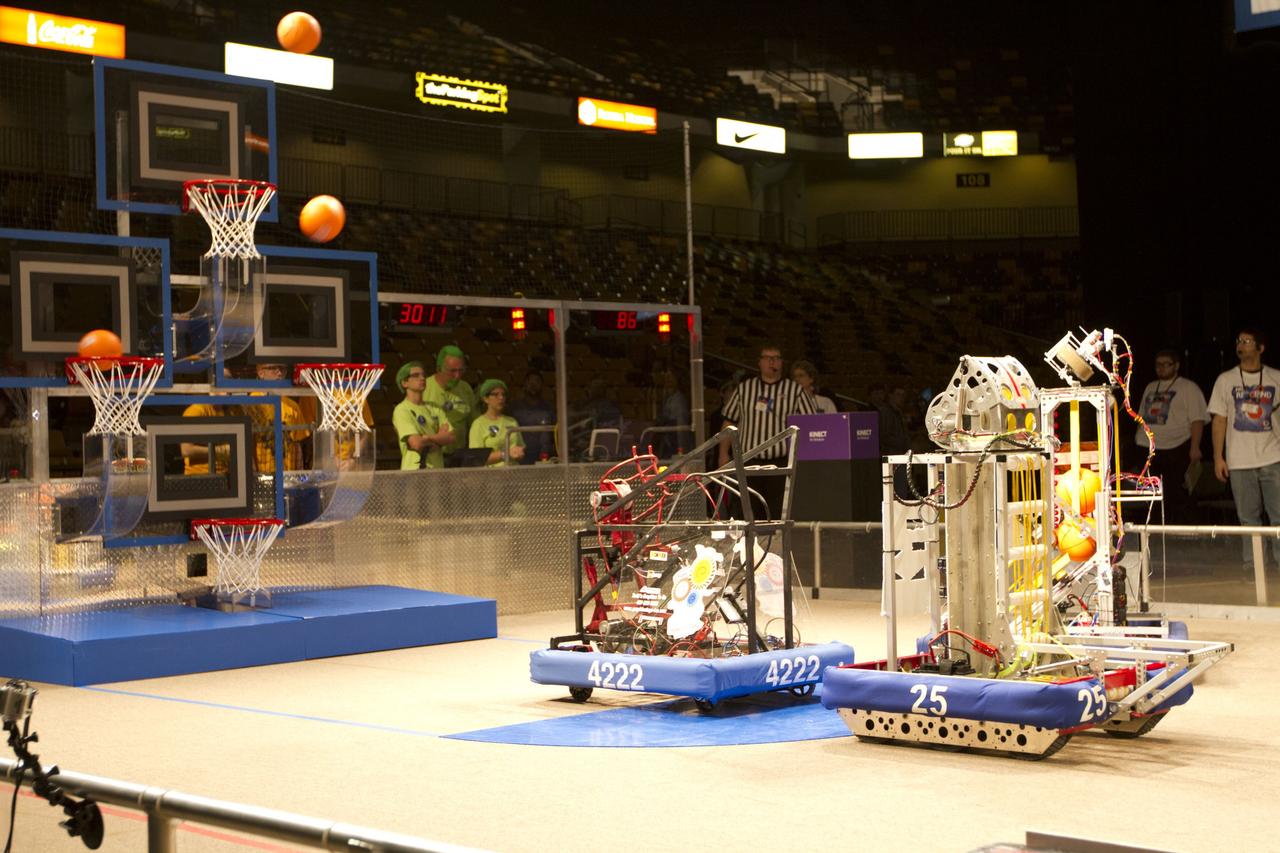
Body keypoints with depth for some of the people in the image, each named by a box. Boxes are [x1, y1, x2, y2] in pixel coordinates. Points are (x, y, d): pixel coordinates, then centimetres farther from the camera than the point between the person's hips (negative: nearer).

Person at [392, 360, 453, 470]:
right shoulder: (401, 410, -5)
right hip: (414, 469, -6)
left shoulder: (435, 409, 15)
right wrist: (439, 438, 2)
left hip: (438, 468, 6)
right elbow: (416, 443, -15)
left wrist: (428, 438, -10)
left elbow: (450, 437, 5)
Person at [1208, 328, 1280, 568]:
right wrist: (1218, 457, 1)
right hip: (1239, 461, 0)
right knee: (1248, 516, 3)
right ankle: (1252, 563, 8)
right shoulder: (1226, 380, 8)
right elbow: (1219, 420, 7)